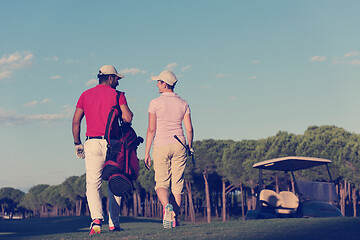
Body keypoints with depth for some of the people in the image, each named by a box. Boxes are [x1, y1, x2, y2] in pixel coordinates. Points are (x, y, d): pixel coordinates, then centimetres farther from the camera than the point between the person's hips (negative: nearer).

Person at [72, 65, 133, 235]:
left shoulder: (85, 95, 11)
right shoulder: (117, 95, 2)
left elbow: (76, 121, 8)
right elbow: (128, 118, -10)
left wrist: (77, 144, 15)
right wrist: (125, 114, 14)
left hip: (92, 144, 2)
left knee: (93, 184, -2)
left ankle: (96, 218, -22)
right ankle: (114, 223, 10)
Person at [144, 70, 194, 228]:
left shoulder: (155, 103, -4)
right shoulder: (183, 104, 6)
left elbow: (151, 129, -6)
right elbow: (189, 129, 2)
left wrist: (147, 153, -2)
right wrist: (190, 148, 15)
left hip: (161, 146, -3)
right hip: (179, 145, 3)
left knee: (161, 183, 1)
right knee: (177, 183, 8)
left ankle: (167, 206, -28)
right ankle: (175, 217, 5)